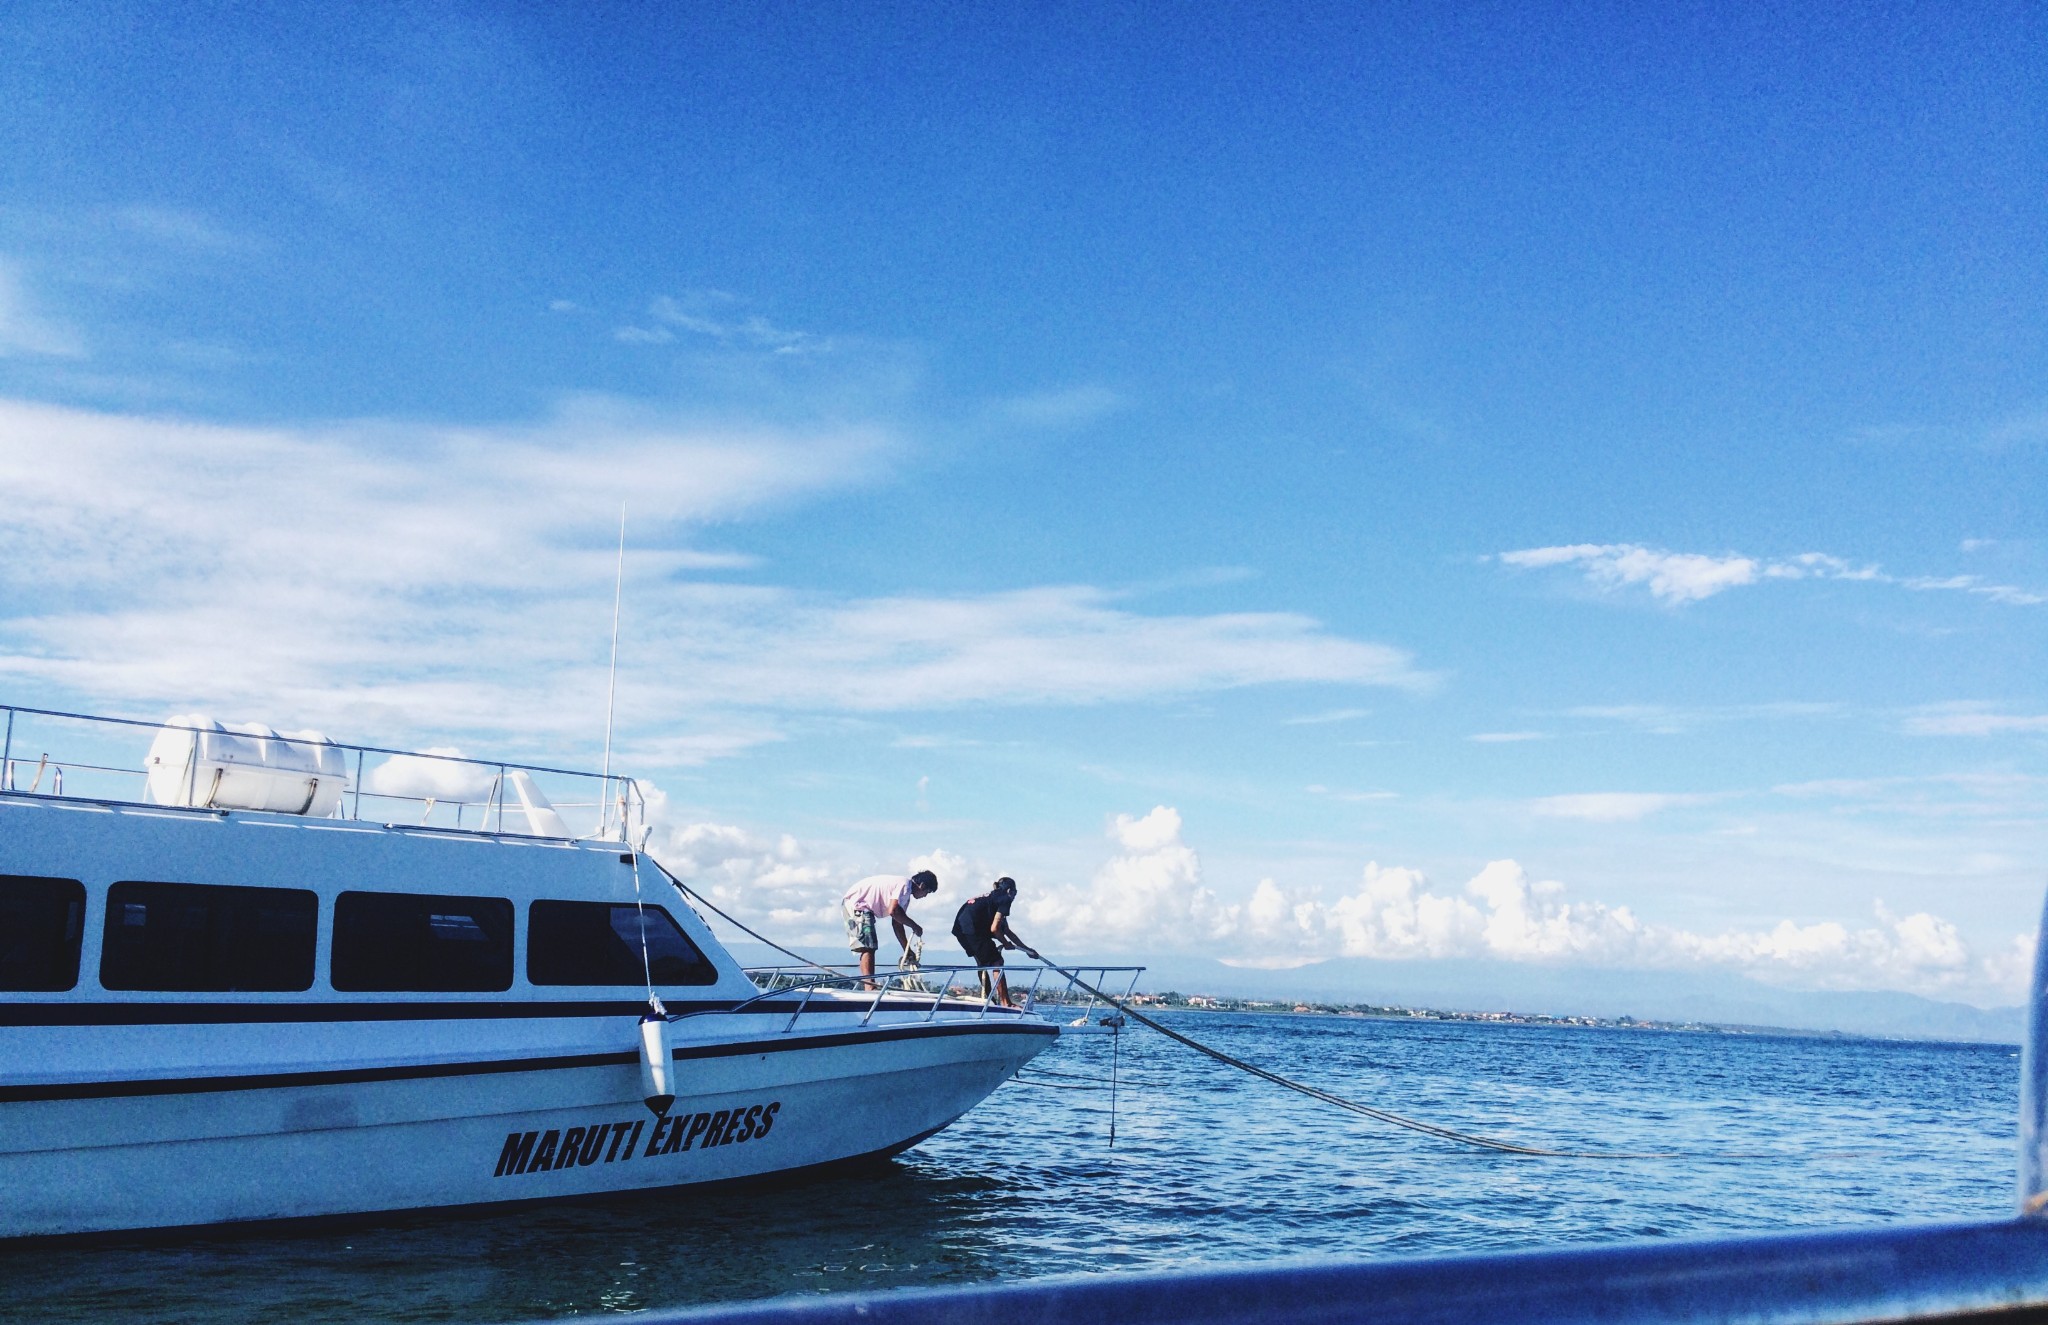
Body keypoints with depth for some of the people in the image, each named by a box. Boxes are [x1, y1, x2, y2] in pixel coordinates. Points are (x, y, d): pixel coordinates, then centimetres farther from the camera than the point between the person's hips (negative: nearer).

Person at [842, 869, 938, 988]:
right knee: (867, 947, -15)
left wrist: (908, 951, 17)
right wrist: (914, 926, -13)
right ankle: (870, 987, -20)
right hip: (856, 904, -11)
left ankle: (869, 987, 11)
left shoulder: (905, 894, 17)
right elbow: (893, 911, -26)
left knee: (867, 948, 11)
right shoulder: (905, 885, -14)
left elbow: (897, 923, 18)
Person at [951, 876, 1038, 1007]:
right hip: (972, 928, -9)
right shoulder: (1005, 899, 3)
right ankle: (1005, 1003, -6)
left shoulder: (990, 897, 30)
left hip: (960, 927, 9)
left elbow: (1006, 930, 36)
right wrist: (1006, 943, 11)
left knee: (984, 962, 24)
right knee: (996, 962, -4)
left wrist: (1027, 949, 39)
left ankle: (986, 997, 26)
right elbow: (994, 928, -8)